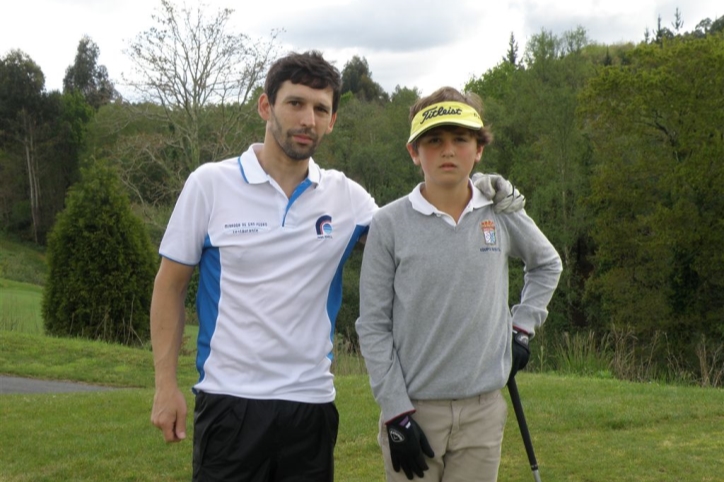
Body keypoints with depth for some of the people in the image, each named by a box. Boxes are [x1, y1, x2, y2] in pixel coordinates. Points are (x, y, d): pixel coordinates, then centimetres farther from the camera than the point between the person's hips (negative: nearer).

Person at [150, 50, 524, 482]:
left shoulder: (346, 196, 4)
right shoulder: (210, 184, -3)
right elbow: (170, 286, 2)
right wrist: (166, 385, -4)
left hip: (313, 401, 3)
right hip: (229, 400, -3)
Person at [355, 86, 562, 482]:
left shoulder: (502, 215, 2)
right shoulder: (389, 223, -6)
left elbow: (547, 264, 23)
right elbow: (373, 326, -4)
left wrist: (522, 327, 11)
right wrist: (396, 414, -8)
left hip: (483, 409, 2)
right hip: (414, 409, -2)